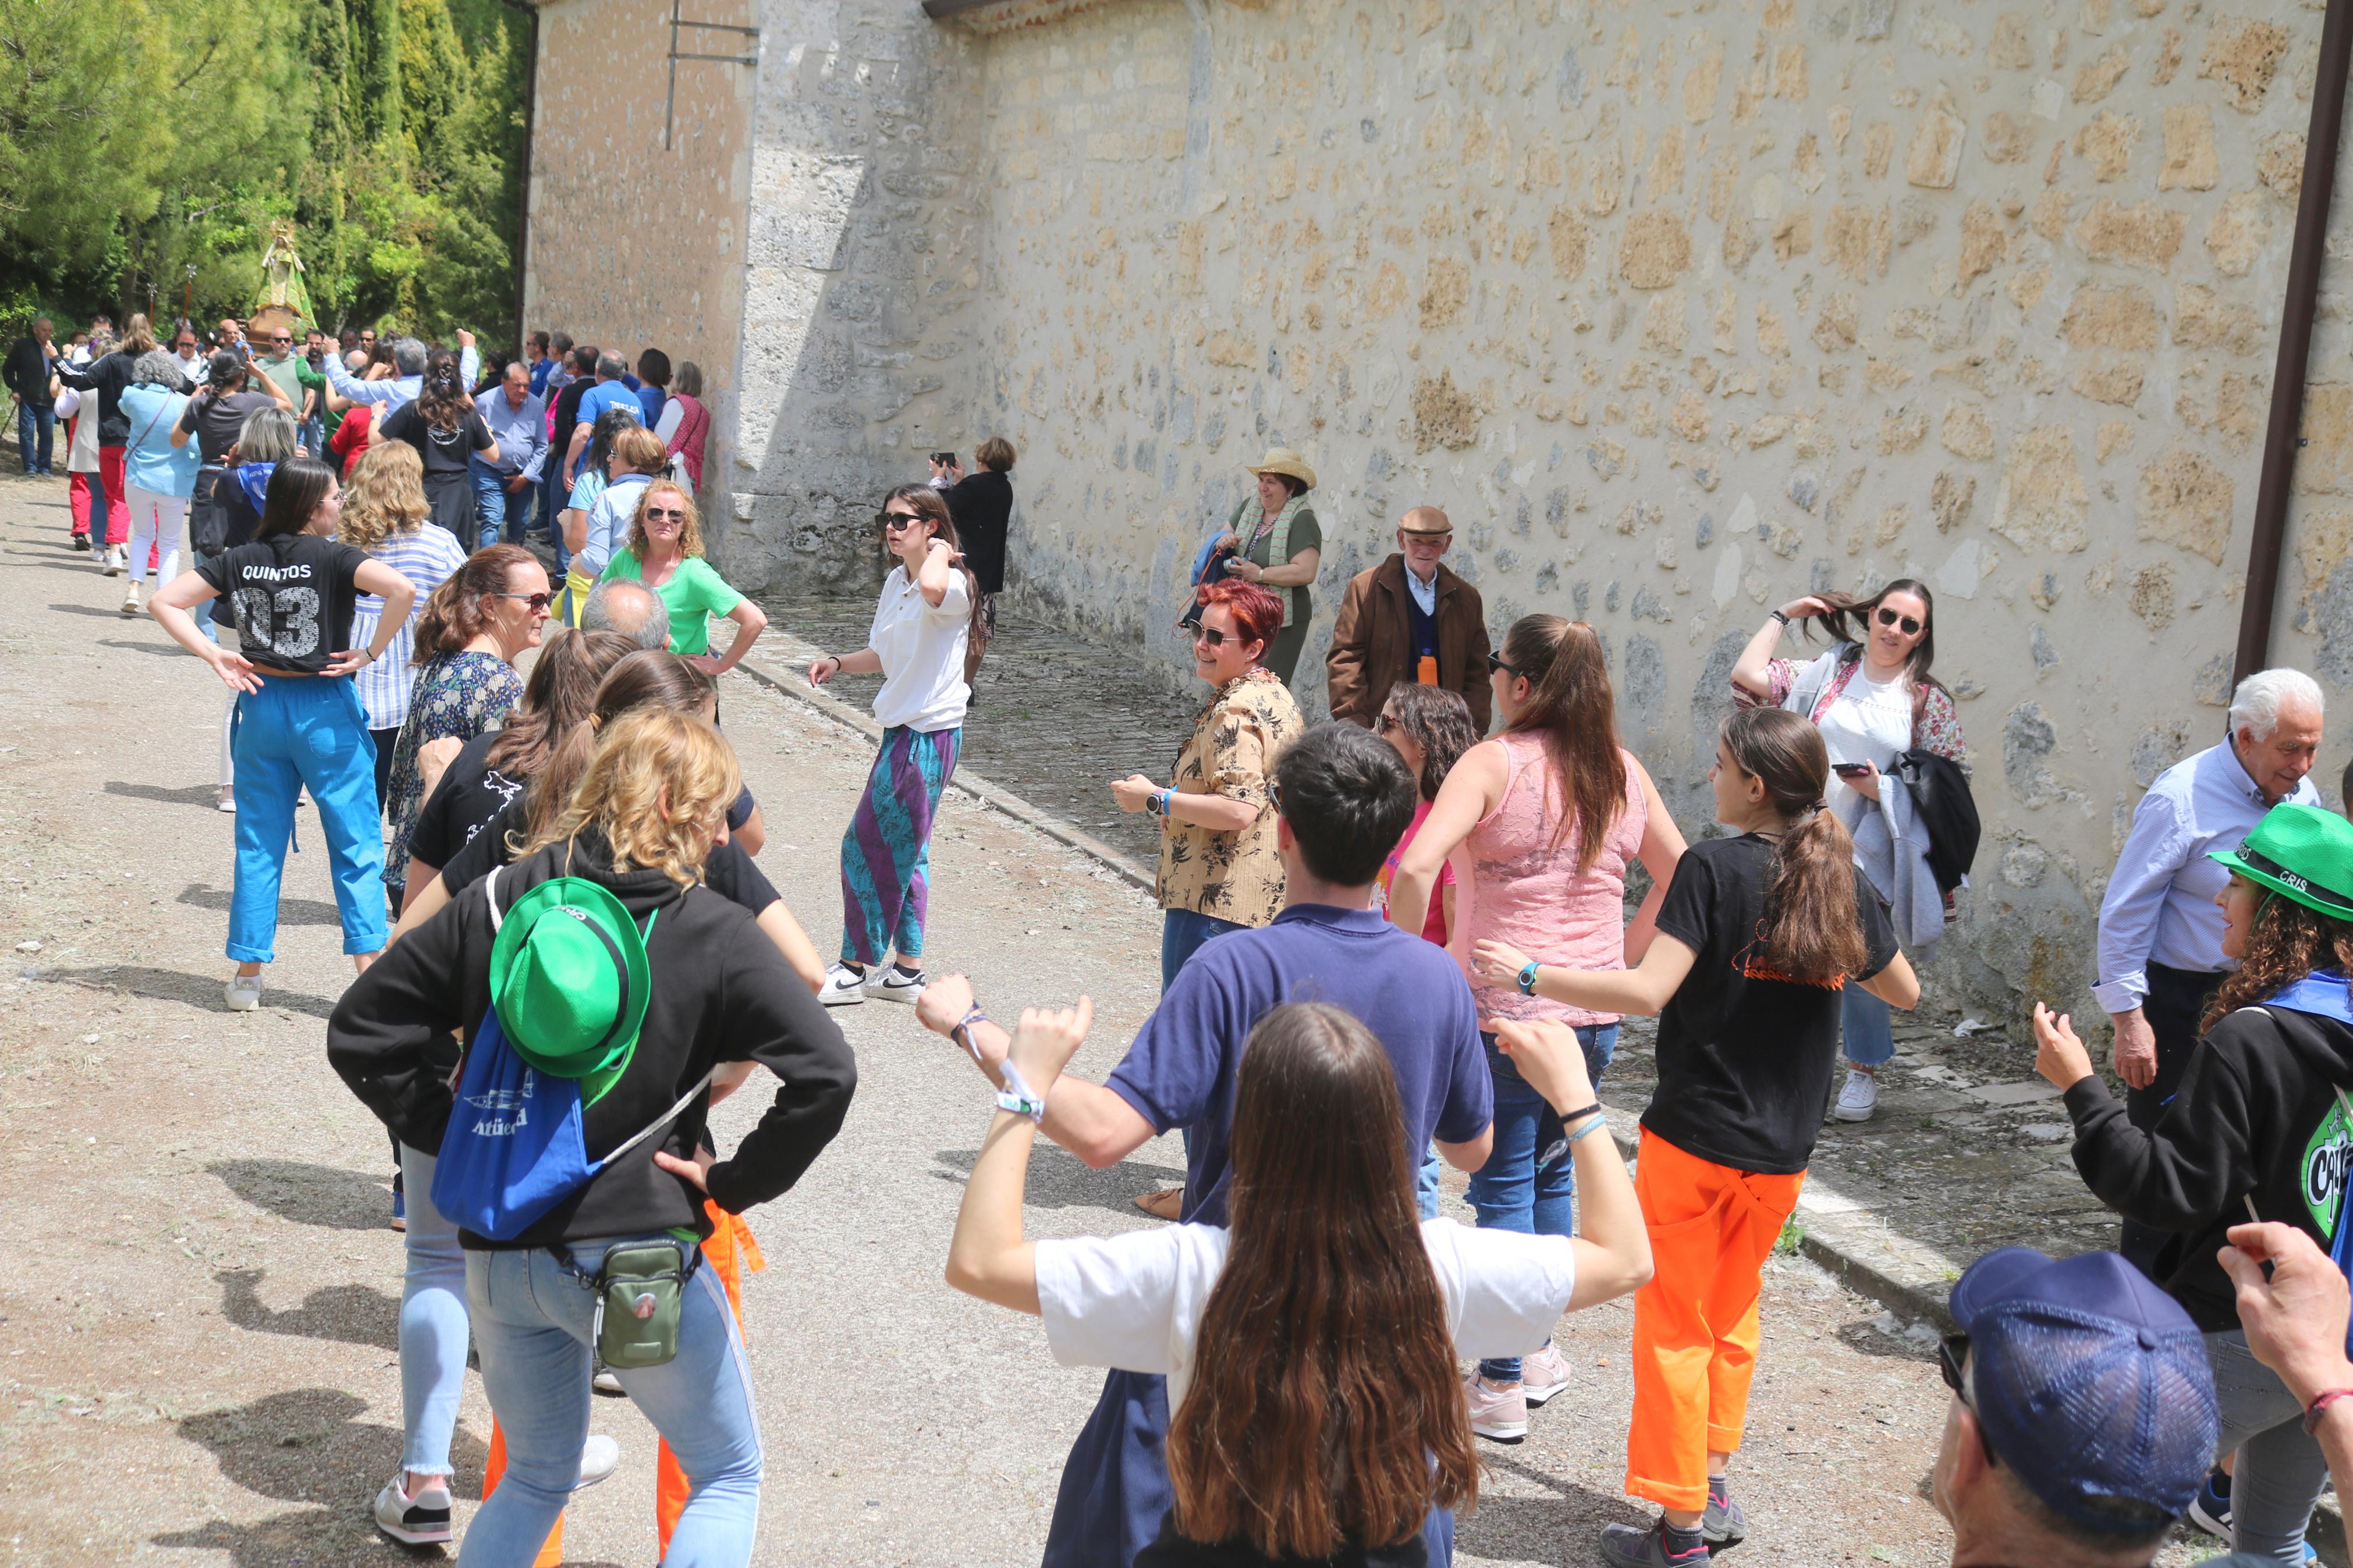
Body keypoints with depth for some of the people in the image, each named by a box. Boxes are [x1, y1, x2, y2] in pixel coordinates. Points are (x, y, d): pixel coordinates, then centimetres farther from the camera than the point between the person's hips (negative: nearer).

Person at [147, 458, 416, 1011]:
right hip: (326, 707, -4)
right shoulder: (331, 559, -12)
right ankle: (368, 971, 1)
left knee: (258, 846, 12)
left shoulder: (241, 561, 3)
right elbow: (401, 590, -28)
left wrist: (214, 656, 0)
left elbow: (164, 602, 3)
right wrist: (370, 654, -17)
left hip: (261, 705, 4)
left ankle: (248, 975, 17)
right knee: (356, 845, 4)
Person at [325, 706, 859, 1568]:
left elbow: (361, 1032, 3)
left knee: (536, 1479, 26)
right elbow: (825, 1073, -21)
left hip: (502, 1255, 5)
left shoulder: (497, 903, 1)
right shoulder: (713, 933, -11)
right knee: (730, 1478, 16)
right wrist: (736, 1182, -9)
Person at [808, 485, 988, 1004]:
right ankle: (907, 972, 23)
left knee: (867, 846, -3)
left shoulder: (953, 584, -17)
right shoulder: (896, 582, 12)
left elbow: (933, 589, -44)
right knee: (903, 852, 14)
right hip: (902, 728, 10)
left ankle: (855, 969, 9)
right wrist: (838, 663, 4)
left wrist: (940, 552, -23)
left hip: (929, 736, -10)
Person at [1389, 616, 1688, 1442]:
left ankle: (1501, 1387, 11)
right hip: (1594, 1014, 5)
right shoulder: (1624, 771, 4)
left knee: (1503, 1189, 5)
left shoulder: (1494, 763, -13)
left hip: (1502, 1009, -5)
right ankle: (1536, 1350, 32)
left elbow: (1417, 865, -26)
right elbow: (1678, 877, 12)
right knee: (1553, 1173, 21)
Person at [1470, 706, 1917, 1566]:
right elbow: (1905, 991, 17)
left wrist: (1529, 974, -19)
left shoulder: (1715, 868, -15)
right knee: (1732, 1315, 22)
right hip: (1783, 1151, 5)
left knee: (1674, 1328, 6)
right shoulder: (1842, 882, 2)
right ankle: (1713, 1492, 29)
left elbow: (1649, 990, -25)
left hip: (1693, 1138, -5)